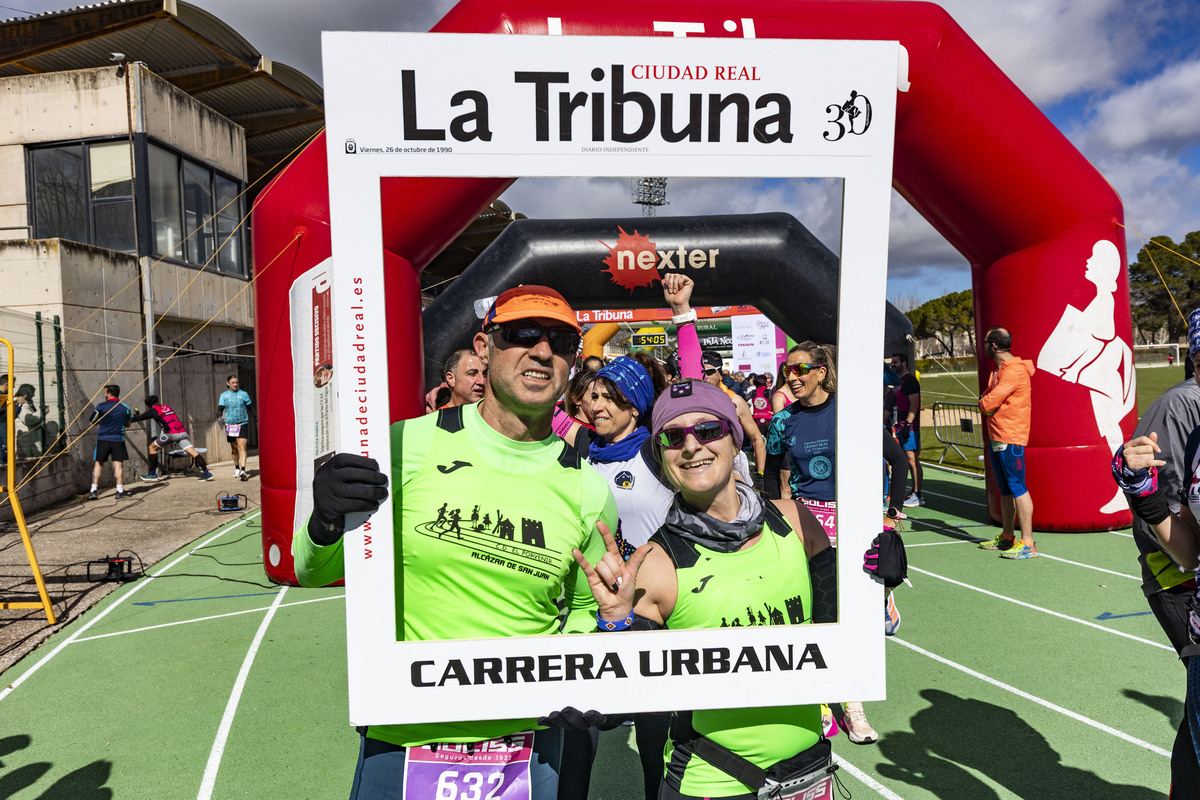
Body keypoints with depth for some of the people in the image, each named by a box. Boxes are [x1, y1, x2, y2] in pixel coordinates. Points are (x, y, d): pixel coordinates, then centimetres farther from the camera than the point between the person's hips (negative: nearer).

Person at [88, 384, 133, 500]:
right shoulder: (125, 408, 0)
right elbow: (128, 424, 13)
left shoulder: (101, 407, -5)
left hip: (102, 439, 0)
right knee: (118, 464, 2)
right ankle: (120, 490, 0)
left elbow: (93, 422, 6)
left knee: (99, 464, 11)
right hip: (118, 439, 0)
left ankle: (93, 490, 10)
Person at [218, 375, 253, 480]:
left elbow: (250, 408, 13)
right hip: (229, 424, 2)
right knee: (234, 449, 13)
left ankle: (243, 471, -26)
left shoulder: (243, 394, 3)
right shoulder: (224, 395, 6)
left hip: (242, 424, -2)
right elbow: (220, 409, 0)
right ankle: (237, 468, 33)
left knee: (242, 448, -16)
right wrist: (220, 418, -20)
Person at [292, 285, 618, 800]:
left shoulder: (588, 492, -5)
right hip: (399, 737, -1)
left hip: (524, 741, 2)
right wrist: (327, 525, -21)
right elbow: (313, 574, -1)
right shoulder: (406, 446, -11)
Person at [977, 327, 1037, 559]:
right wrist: (986, 403, -2)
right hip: (996, 437, 10)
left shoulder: (1015, 370, -16)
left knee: (1017, 488, -10)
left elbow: (988, 403, -21)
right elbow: (986, 401, 18)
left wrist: (984, 402, -1)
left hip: (1010, 438, -10)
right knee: (1005, 489, 15)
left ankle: (1027, 543, -8)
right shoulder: (998, 370, 17)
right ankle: (1007, 538, 24)